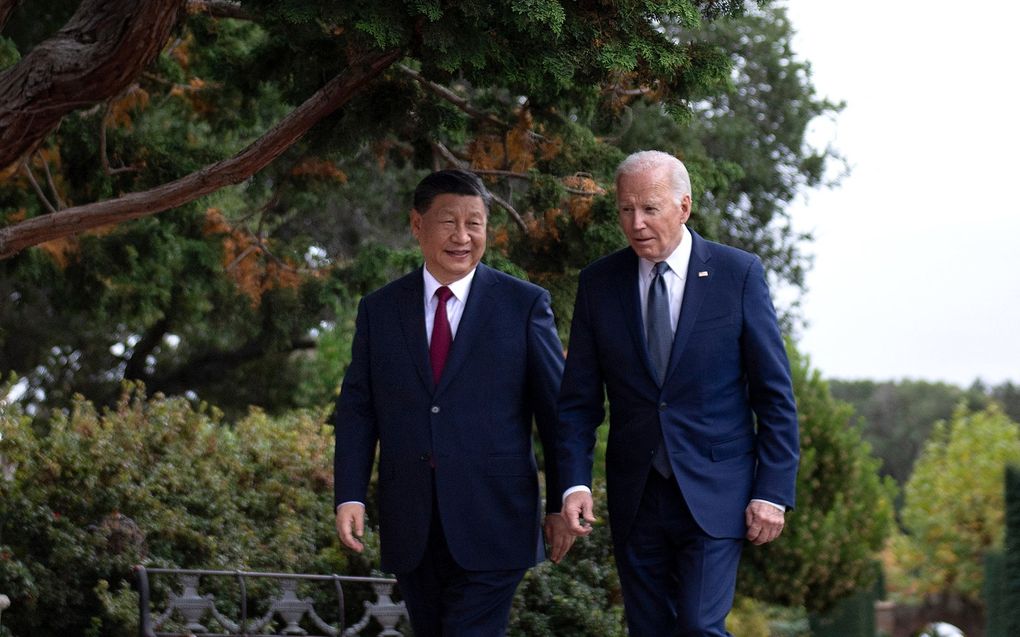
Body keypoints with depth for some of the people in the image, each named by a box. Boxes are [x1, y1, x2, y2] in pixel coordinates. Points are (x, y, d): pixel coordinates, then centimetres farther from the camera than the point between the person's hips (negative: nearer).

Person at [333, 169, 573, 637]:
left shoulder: (524, 305, 0)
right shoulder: (379, 310, 8)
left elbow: (557, 410, 2)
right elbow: (357, 410, 8)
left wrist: (560, 505, 1)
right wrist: (349, 496, -4)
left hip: (491, 525, -3)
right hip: (411, 528, 3)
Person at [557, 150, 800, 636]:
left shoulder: (738, 274, -3)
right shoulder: (598, 283, 3)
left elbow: (774, 394, -1)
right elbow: (578, 400, 5)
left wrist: (773, 491, -7)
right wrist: (575, 483, -9)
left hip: (713, 493, -3)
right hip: (635, 499, 3)